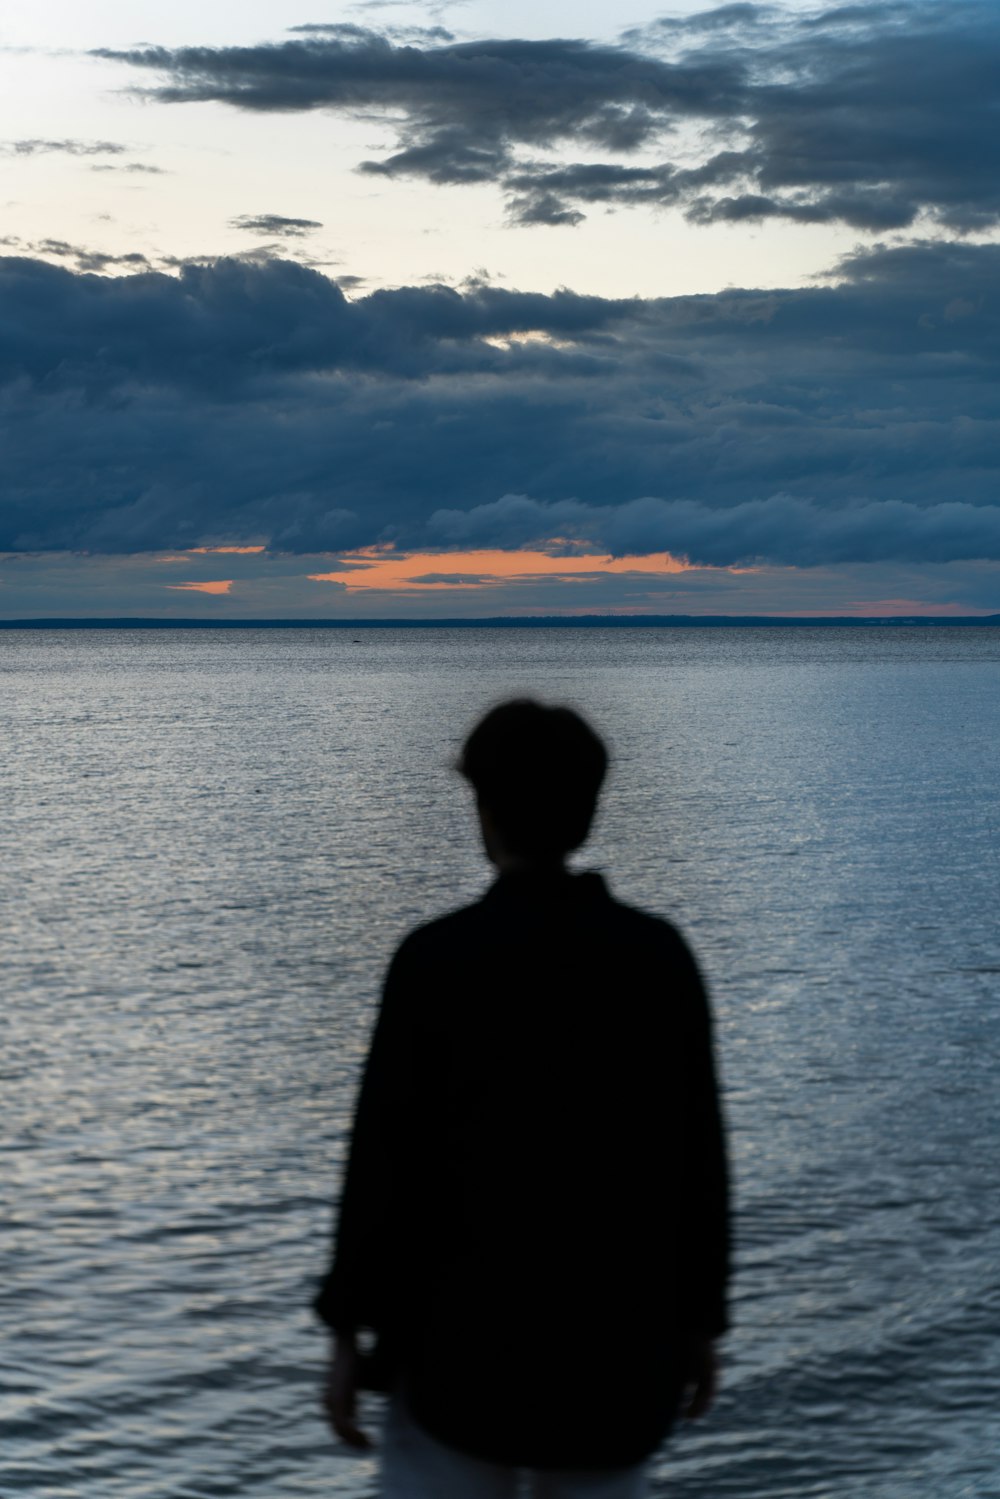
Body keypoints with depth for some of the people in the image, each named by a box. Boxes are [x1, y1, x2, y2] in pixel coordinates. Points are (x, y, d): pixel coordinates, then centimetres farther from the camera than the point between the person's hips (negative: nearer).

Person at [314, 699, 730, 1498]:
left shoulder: (437, 959, -13)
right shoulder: (661, 955, -2)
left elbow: (385, 1159, -12)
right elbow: (699, 1154, 1)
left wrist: (348, 1330, -3)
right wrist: (701, 1320, 12)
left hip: (470, 1337, -3)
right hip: (618, 1341, 3)